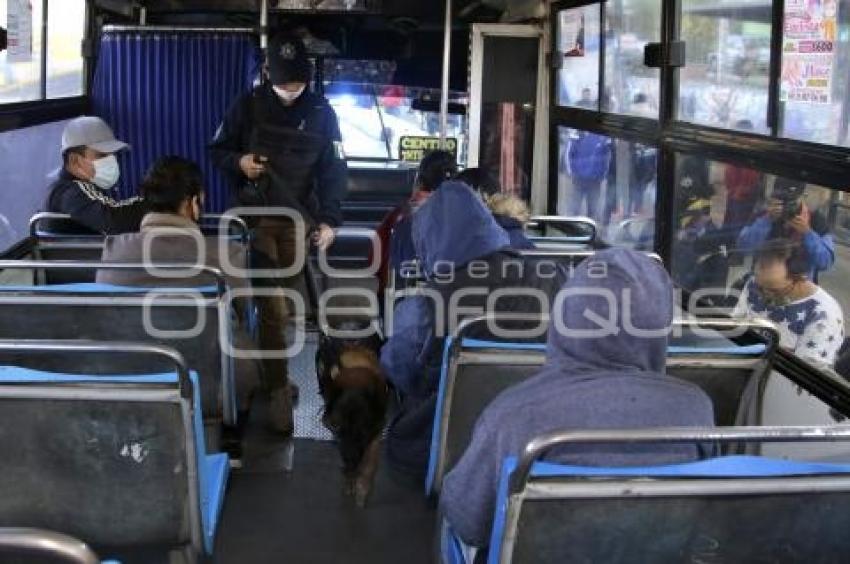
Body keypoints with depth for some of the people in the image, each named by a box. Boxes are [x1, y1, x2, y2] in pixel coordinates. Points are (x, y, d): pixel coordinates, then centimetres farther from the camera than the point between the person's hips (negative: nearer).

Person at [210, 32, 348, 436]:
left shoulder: (321, 112, 0)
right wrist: (238, 162, -14)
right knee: (273, 307, -8)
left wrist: (329, 220, -10)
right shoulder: (247, 106, 0)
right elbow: (218, 151, 9)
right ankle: (279, 390, -6)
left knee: (292, 302, 5)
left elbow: (334, 170, -1)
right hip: (256, 217, -1)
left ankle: (274, 372, 23)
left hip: (300, 219, 2)